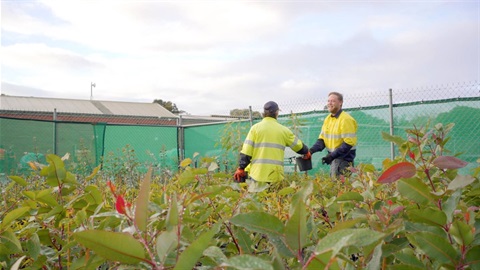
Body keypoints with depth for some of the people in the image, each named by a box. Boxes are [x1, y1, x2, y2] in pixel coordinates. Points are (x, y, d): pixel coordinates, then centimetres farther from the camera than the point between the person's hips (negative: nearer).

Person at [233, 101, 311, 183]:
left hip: (257, 174, -1)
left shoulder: (255, 128, 2)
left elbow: (246, 151, -3)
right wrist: (306, 152, 38)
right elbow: (299, 146, 19)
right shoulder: (283, 130, 7)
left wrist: (241, 168, 4)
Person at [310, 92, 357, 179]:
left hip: (344, 158, -8)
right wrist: (312, 150, -10)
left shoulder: (346, 119, -16)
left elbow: (348, 143, -21)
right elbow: (322, 138, 8)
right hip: (333, 158, 8)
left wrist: (332, 156, -26)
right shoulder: (327, 119, 9)